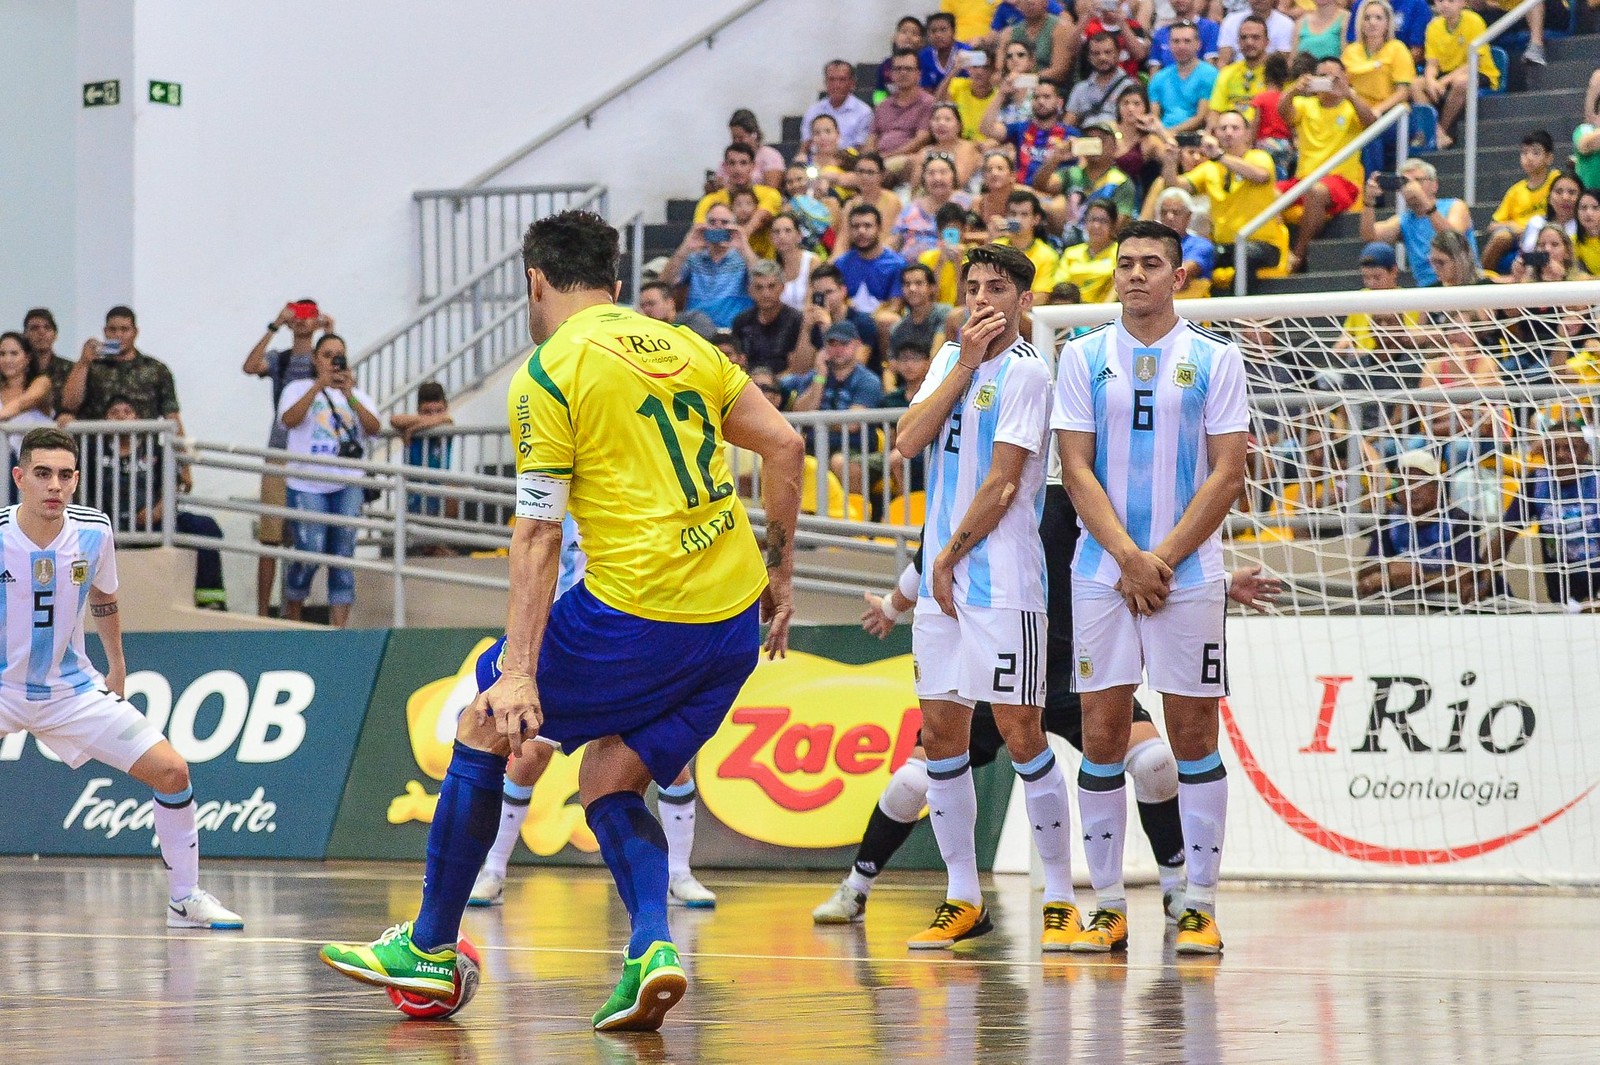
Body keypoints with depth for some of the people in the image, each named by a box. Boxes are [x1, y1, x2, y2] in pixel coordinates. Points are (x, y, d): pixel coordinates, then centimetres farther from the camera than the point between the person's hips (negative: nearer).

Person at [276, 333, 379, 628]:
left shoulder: (357, 395, 14)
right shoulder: (299, 389, 6)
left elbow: (374, 428, -4)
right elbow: (290, 419, -15)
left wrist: (349, 395, -17)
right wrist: (319, 384, -21)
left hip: (347, 487, 3)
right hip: (307, 485, -3)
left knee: (343, 556, -2)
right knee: (310, 553, -11)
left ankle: (339, 624, -1)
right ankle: (291, 614, 12)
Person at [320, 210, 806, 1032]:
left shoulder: (549, 373, -3)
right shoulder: (680, 344, 15)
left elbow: (538, 534, -10)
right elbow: (784, 446, 12)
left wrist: (519, 673, -14)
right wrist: (778, 574, 18)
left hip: (636, 612, -6)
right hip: (733, 623, 6)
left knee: (483, 728, 14)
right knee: (610, 782, 17)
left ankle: (431, 947, 20)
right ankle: (652, 947, -8)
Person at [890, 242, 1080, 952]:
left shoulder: (1026, 371, -8)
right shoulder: (951, 359, 14)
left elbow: (1003, 482, -11)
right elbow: (908, 442, 0)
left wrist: (952, 556, -7)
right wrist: (965, 363, -5)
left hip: (1002, 584, -7)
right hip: (940, 579, 7)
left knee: (1021, 734, -6)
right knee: (941, 734, 7)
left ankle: (1060, 899, 0)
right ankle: (963, 900, 13)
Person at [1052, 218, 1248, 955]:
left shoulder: (1216, 360, 3)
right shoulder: (1083, 357, 7)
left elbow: (1227, 473, -2)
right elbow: (1077, 470, 2)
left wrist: (1164, 558, -10)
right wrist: (1127, 556, -10)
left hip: (1187, 571, -1)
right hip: (1100, 571, 2)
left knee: (1193, 735, -1)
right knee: (1101, 735, 0)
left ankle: (1199, 907, 3)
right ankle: (1108, 905, 7)